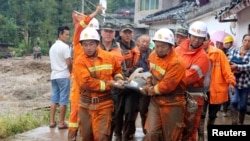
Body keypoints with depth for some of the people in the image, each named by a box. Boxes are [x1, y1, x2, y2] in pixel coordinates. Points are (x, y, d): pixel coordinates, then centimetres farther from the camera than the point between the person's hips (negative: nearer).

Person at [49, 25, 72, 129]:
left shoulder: (52, 47, 14)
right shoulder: (64, 46, -13)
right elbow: (69, 63, -15)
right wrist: (71, 72, 1)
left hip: (54, 75, 8)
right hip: (63, 76, -8)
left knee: (54, 98, 11)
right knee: (63, 100, -3)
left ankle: (52, 121, 13)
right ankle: (61, 123, 0)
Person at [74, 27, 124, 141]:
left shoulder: (109, 57, 1)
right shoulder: (80, 61, -10)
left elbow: (117, 68, 23)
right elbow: (86, 82, -23)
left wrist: (118, 79, 2)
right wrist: (110, 84, -19)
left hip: (104, 104, 0)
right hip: (86, 104, 0)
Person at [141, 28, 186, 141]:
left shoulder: (176, 63, -24)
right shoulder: (153, 55, 2)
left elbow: (166, 86, -25)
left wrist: (150, 90, -10)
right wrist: (149, 84, 4)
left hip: (172, 104, -6)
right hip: (156, 100, 6)